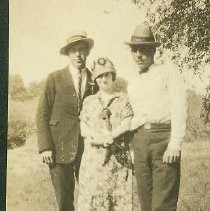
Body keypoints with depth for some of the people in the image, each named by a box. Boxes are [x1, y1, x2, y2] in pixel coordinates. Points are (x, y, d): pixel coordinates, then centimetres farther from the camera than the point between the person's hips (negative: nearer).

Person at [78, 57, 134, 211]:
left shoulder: (124, 99, 7)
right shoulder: (89, 101, 14)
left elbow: (126, 125, -4)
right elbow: (83, 128, 6)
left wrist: (109, 137, -17)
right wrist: (95, 135, -14)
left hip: (118, 157, -2)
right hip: (93, 156, 2)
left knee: (119, 198, -2)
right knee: (91, 197, -1)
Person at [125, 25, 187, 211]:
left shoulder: (168, 71, 3)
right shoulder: (133, 85, 21)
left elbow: (179, 108, -7)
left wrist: (175, 145, -16)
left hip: (163, 137, -6)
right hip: (140, 140, 6)